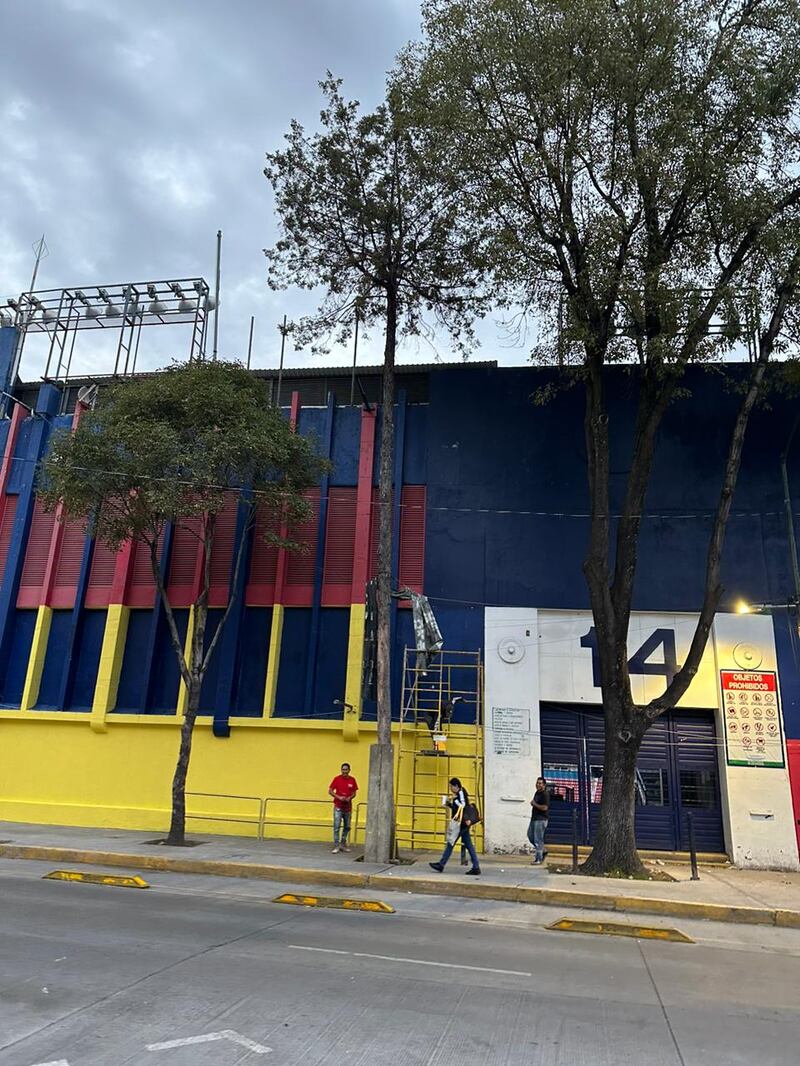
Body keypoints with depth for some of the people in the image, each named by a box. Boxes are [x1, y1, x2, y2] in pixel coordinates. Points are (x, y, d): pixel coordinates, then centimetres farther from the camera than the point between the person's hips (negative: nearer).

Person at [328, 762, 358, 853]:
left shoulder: (352, 780, 1)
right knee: (337, 826, -7)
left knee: (347, 827, 11)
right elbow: (330, 791, -5)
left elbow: (354, 793, 9)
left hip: (348, 807, 3)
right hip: (338, 806, -3)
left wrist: (350, 798, -13)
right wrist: (339, 797, -18)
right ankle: (336, 846, -1)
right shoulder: (337, 778, -7)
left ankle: (343, 845, 25)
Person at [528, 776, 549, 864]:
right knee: (530, 835, 14)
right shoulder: (537, 793, 14)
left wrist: (534, 804, -12)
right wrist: (532, 803, 6)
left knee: (538, 839, -6)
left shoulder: (545, 794, -14)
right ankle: (542, 851, 27)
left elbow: (544, 807, -23)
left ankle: (538, 859, 1)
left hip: (541, 819, -10)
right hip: (534, 818, 10)